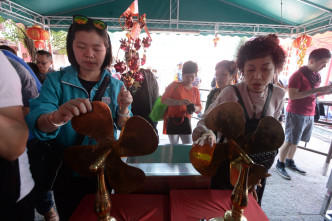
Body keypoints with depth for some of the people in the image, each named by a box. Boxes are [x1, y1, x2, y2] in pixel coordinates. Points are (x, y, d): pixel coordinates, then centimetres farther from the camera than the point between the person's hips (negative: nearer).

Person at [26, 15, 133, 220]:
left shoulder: (116, 86, -7)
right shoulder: (56, 81, -10)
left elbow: (125, 130, -9)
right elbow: (35, 123, -22)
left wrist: (123, 109, -31)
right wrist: (57, 117, -44)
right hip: (67, 172, -1)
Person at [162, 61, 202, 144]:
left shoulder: (195, 90, 10)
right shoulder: (175, 85, -2)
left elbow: (199, 107, 14)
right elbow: (163, 99, -12)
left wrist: (194, 109, -12)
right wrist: (179, 102, -26)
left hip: (185, 121, 3)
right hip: (172, 120, -2)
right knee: (174, 146, 8)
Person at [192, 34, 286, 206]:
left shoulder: (278, 95, -9)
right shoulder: (230, 93, -22)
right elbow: (205, 121, -24)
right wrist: (207, 134, -46)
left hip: (259, 166, 4)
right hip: (228, 164, -3)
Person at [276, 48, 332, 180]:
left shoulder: (316, 75, 13)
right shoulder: (298, 75, -13)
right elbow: (292, 95, -22)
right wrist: (317, 90, -22)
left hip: (309, 114, 8)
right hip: (296, 114, -8)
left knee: (295, 140, 15)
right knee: (289, 141, -1)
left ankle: (289, 162, 29)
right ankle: (280, 164, 13)